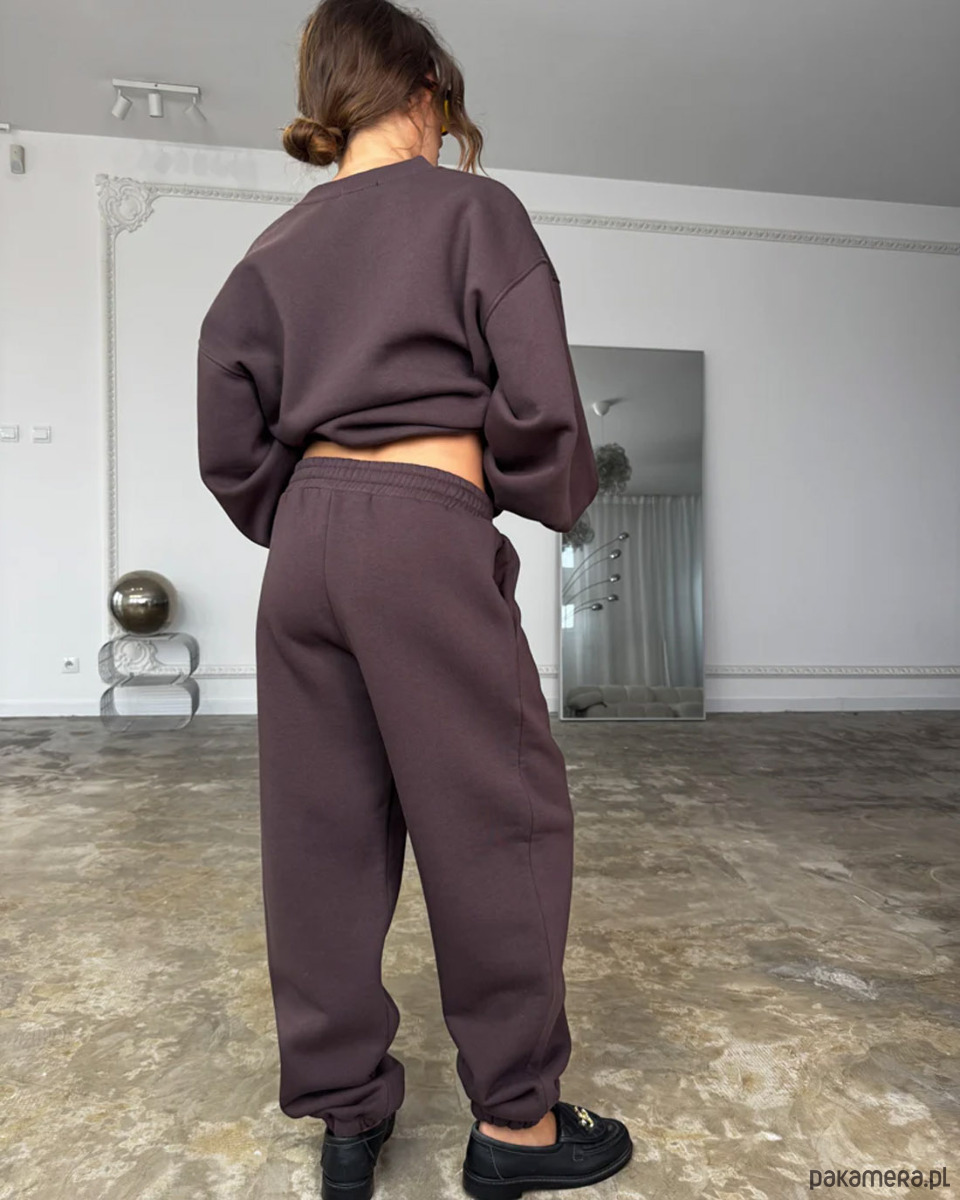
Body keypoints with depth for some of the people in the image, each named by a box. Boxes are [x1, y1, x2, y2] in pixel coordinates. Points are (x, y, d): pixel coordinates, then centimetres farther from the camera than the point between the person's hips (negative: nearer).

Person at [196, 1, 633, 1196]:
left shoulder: (276, 246, 17)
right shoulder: (470, 206, 3)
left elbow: (230, 440, 11)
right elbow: (533, 401, -7)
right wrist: (562, 495, 11)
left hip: (304, 534, 6)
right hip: (425, 532, -6)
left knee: (322, 828, 10)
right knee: (501, 818, 5)